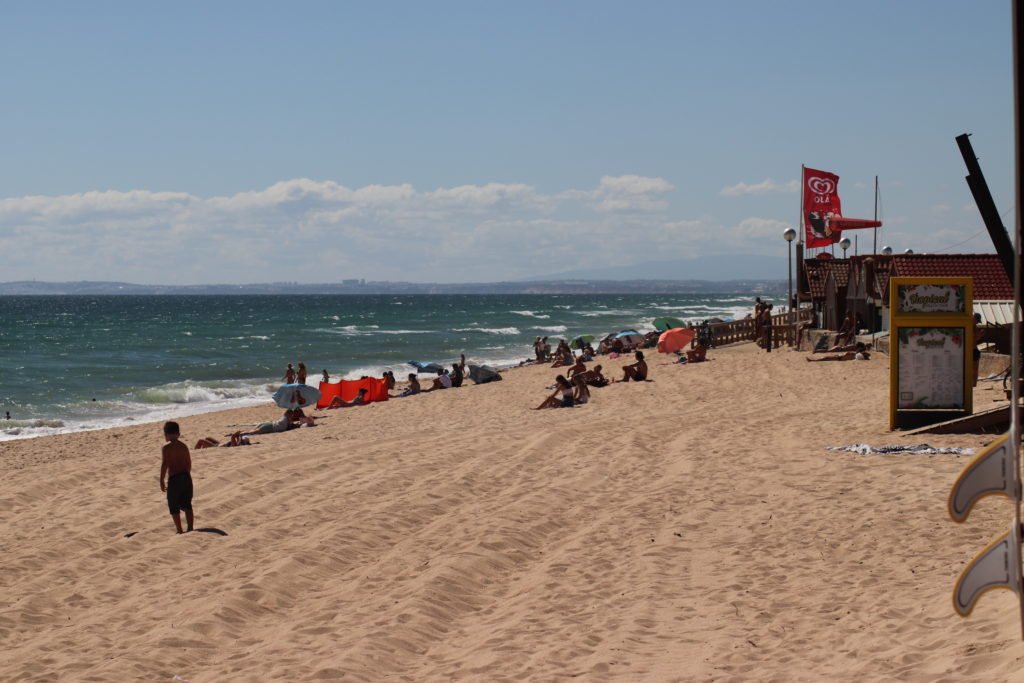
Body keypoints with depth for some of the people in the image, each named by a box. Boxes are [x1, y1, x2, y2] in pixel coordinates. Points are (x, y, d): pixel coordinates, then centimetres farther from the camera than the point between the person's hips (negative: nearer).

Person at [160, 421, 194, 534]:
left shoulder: (166, 447, -9)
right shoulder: (184, 446, 8)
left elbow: (164, 465, -13)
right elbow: (189, 463, 12)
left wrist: (162, 481, -8)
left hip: (174, 478, -6)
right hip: (186, 477, 6)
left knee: (174, 507, 5)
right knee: (187, 505, 14)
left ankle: (179, 530, 5)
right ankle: (191, 528, 13)